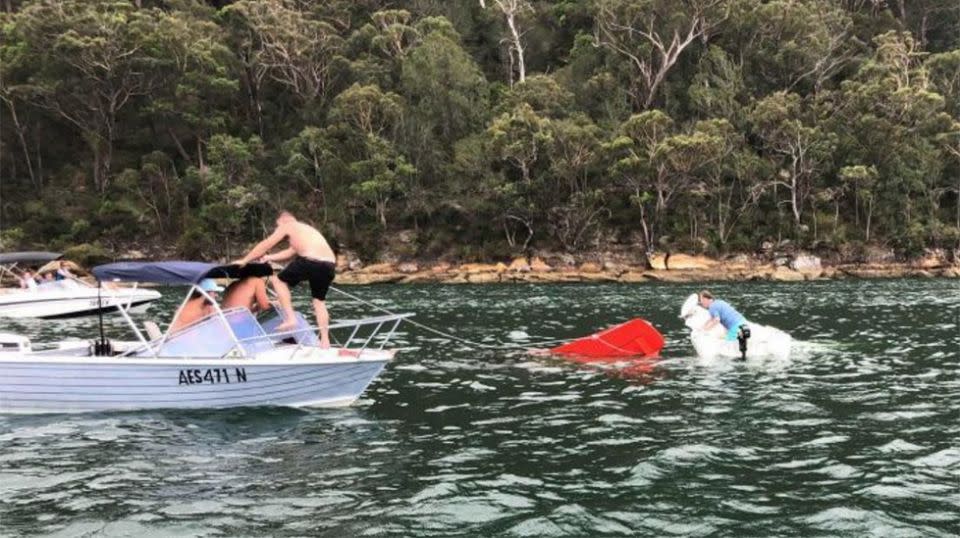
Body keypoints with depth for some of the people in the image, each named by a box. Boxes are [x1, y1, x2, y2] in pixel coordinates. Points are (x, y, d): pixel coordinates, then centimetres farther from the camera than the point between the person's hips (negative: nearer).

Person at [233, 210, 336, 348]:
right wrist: (270, 258, 49)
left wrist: (244, 261, 26)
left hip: (311, 261, -7)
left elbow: (265, 245, 18)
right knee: (319, 301, 23)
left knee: (279, 280, 14)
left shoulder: (287, 226, 15)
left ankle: (290, 318, 3)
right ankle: (325, 341, 20)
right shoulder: (306, 229, 36)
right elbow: (291, 252, 44)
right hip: (330, 264, 7)